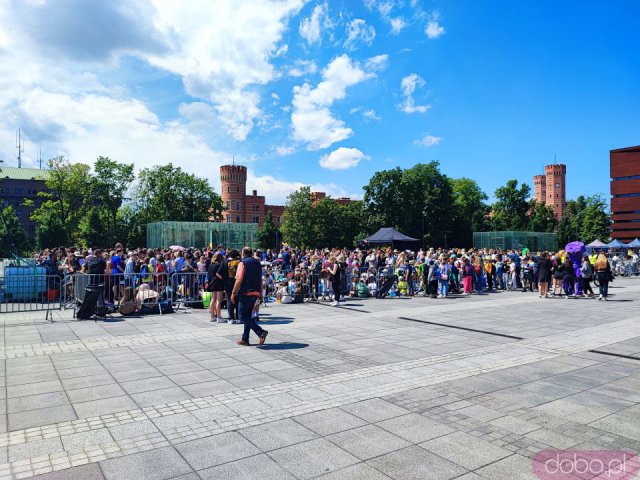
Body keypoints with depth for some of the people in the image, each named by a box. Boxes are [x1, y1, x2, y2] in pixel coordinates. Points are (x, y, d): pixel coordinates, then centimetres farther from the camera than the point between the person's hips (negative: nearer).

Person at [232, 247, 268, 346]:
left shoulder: (243, 263, -8)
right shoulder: (257, 263, 13)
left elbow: (239, 280, -14)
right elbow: (260, 280, 17)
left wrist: (233, 293, -9)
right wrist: (260, 292, 22)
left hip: (245, 293, -7)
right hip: (255, 293, 7)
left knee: (242, 316, -3)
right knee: (248, 315, 14)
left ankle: (261, 332, -15)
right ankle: (245, 339, 15)